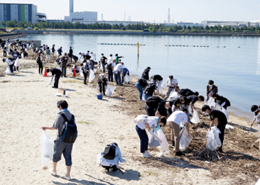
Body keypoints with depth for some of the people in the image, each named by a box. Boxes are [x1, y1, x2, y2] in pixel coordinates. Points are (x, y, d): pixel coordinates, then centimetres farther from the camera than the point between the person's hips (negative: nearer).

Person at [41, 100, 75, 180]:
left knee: (56, 154, 16)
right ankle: (68, 175, 9)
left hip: (61, 139, -4)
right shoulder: (71, 116, 5)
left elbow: (54, 127, -16)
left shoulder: (59, 115, -12)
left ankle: (54, 170, 34)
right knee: (68, 156, 9)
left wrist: (46, 128, 1)